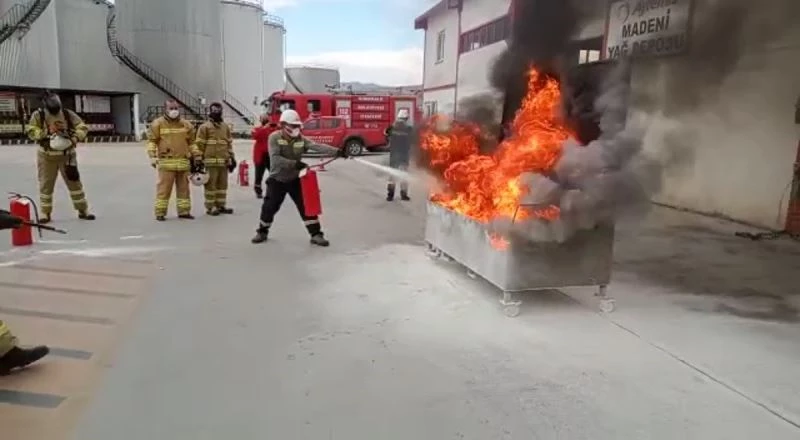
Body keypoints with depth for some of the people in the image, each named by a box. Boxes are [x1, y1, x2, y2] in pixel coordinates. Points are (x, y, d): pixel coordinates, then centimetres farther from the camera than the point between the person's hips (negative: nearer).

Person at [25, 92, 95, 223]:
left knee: (74, 182, 4)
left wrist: (74, 138, -24)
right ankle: (45, 213, 17)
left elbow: (83, 127, -7)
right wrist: (47, 131, -23)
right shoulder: (38, 115, -7)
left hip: (67, 154, 1)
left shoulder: (68, 114, -5)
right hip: (47, 156, 0)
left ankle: (83, 210, 13)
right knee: (46, 184, 6)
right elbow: (30, 131, -10)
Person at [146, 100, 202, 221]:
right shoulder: (158, 124, 2)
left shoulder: (186, 124, 13)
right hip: (166, 162, -4)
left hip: (183, 162, 4)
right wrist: (152, 156, -10)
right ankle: (160, 212, 4)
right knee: (164, 188, -3)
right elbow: (152, 141, 0)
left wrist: (197, 157, 14)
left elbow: (192, 143, 18)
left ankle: (184, 211, 17)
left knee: (183, 187, 8)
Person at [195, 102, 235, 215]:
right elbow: (199, 144, -3)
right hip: (211, 161, -5)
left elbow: (229, 144, 20)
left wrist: (232, 158, 16)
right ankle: (210, 207, 3)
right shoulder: (205, 127, -1)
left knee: (222, 184, 10)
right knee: (211, 184, -2)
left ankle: (221, 205, 19)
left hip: (224, 161, 5)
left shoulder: (225, 127, 15)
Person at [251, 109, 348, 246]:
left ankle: (316, 234, 4)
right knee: (269, 207, 7)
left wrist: (337, 151, -38)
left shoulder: (301, 139, -9)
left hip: (295, 179, 2)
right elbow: (275, 159, -28)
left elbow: (318, 147, -23)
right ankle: (262, 232, 30)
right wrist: (295, 163, -37)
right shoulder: (274, 138, -16)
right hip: (277, 180, -2)